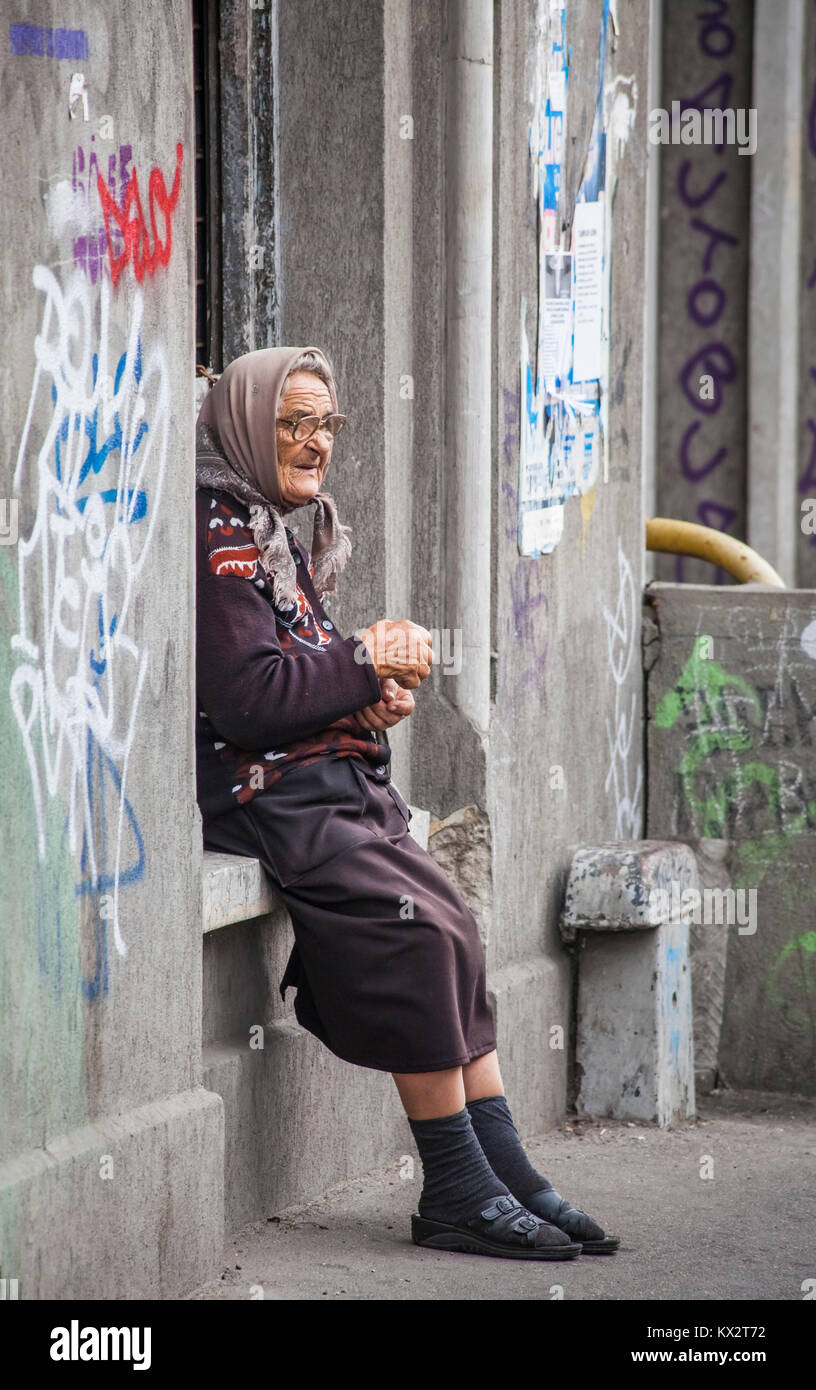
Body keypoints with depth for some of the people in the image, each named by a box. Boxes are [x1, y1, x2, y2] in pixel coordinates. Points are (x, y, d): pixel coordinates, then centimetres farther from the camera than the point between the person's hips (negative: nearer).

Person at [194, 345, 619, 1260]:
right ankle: (457, 1193, -16)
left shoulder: (283, 536, 21)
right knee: (422, 932, -21)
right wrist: (369, 666, -9)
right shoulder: (219, 540, -11)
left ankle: (504, 1172, -6)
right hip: (265, 798, -10)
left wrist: (377, 688, 1)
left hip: (336, 786, 10)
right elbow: (248, 698, -19)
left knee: (455, 929, -5)